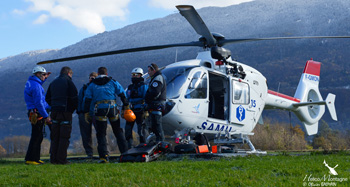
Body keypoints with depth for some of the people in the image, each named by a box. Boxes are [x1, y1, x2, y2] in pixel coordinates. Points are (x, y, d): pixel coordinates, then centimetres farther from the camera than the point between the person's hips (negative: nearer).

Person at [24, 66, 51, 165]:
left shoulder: (30, 82, 14)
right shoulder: (36, 86, -17)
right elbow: (39, 103, -21)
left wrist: (44, 78, 34)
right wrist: (46, 116, -19)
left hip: (33, 113, 10)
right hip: (38, 114, -10)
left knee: (38, 137, 15)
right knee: (36, 137, -7)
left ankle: (35, 158, 19)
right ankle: (30, 159, -6)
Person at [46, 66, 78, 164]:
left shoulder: (53, 83, 17)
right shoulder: (68, 81, -2)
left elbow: (47, 98, 17)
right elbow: (74, 97, -9)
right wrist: (73, 108, 5)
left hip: (54, 112, 6)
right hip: (65, 112, -5)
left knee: (54, 137, 9)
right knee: (64, 136, -3)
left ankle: (53, 158, 6)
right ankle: (61, 159, -6)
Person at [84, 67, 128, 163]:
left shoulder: (92, 85, 10)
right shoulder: (113, 82, 10)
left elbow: (87, 99, 7)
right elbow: (122, 94, 7)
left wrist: (86, 112, 10)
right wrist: (126, 106, 13)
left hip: (99, 110, -1)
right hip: (112, 109, 1)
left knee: (101, 134, 3)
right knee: (118, 132, 11)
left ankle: (104, 156, -7)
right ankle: (125, 153, 8)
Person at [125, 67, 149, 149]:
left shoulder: (143, 86, -2)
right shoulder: (130, 87, 19)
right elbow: (126, 99, 23)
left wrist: (146, 110, -17)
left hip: (140, 111, -7)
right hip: (131, 111, 7)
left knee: (141, 129, -5)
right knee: (128, 128, 4)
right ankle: (129, 147, 11)